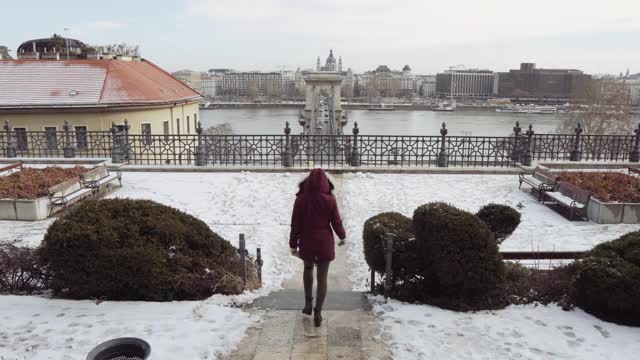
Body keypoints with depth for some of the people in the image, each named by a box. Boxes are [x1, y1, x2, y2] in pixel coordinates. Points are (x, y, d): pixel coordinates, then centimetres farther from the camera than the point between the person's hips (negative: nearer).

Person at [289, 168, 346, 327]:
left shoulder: (300, 200, -11)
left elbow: (295, 225, -6)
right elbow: (336, 222, -4)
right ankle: (318, 313, 10)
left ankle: (308, 302, 25)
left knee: (308, 268, 28)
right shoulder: (330, 200, -12)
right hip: (325, 243, -1)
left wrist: (293, 245, 5)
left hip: (307, 243, 1)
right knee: (322, 278, 9)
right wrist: (342, 237, 15)